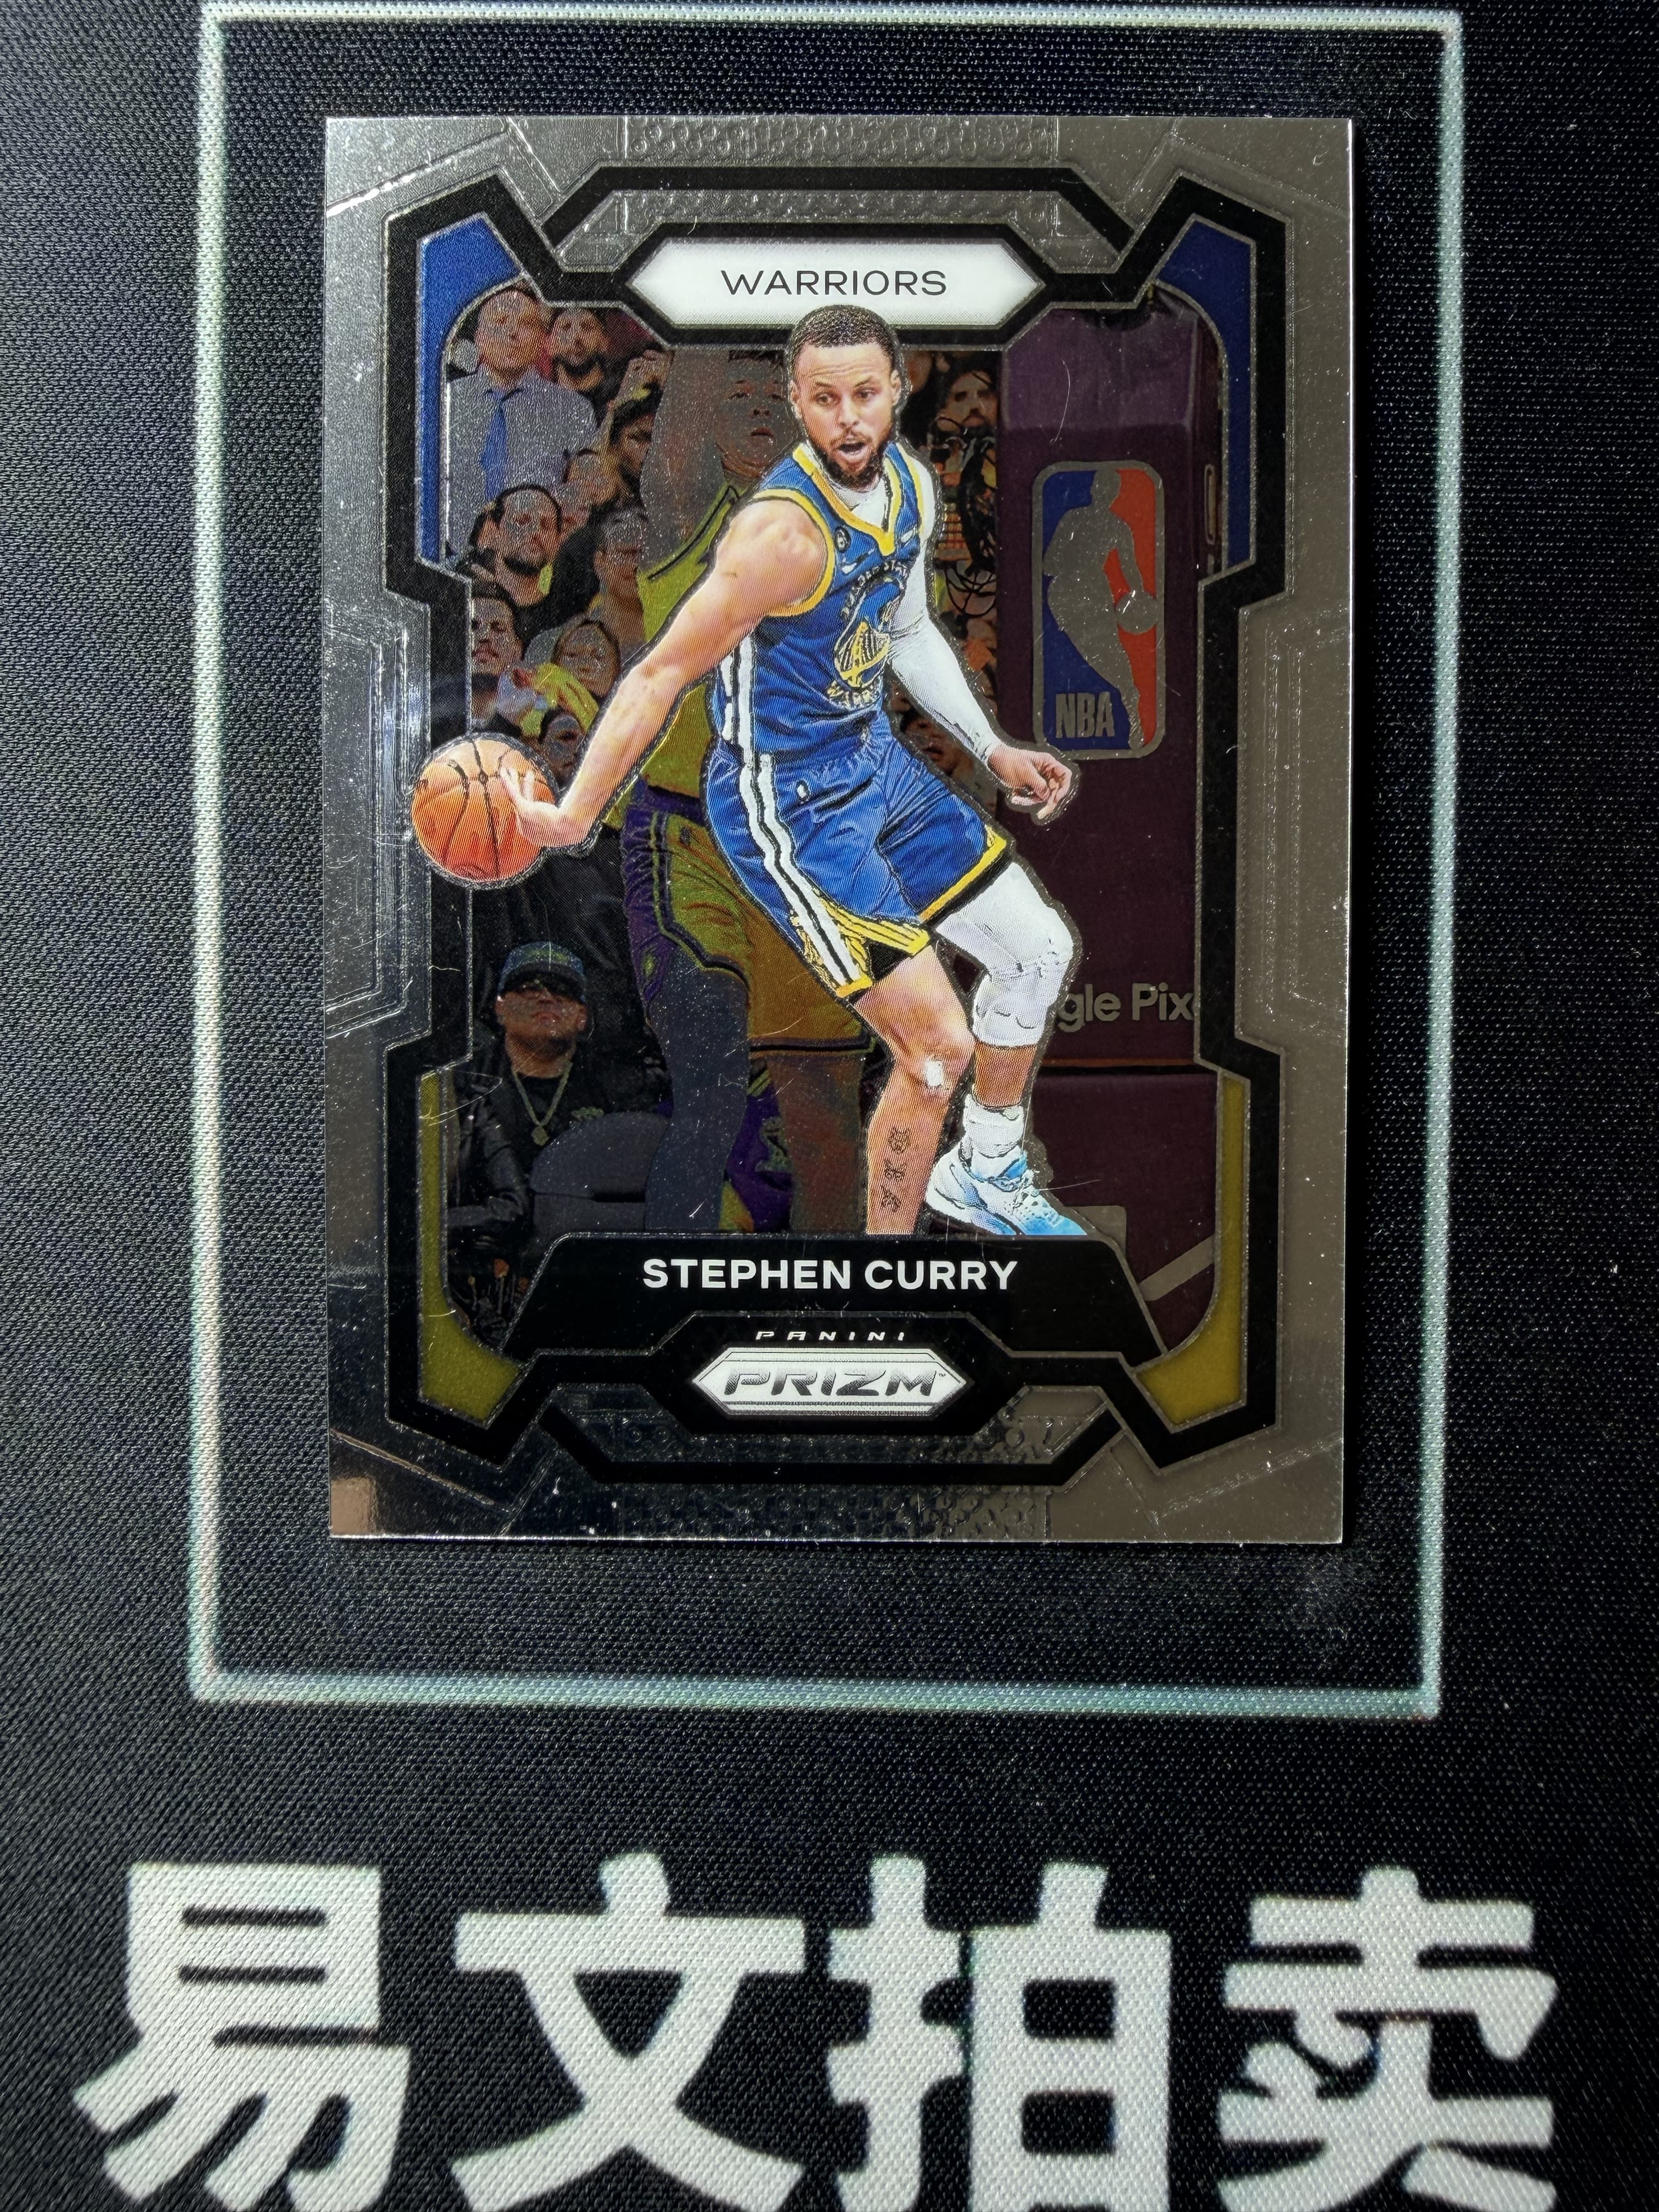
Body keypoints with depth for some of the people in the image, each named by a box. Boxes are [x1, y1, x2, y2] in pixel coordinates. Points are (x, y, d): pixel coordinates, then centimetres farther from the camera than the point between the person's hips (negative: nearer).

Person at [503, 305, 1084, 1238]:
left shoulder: (911, 486, 0)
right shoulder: (786, 532, -27)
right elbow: (664, 672, -26)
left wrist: (993, 749, 19)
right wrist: (573, 817, -34)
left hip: (877, 759, 9)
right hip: (790, 806, -9)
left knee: (1041, 952, 19)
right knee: (938, 1049, -13)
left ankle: (986, 1172, 41)